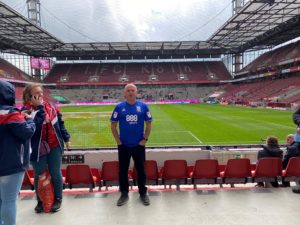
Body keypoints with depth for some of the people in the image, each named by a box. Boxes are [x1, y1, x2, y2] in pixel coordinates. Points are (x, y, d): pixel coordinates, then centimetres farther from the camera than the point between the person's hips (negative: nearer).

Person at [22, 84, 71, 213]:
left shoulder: (51, 107, 4)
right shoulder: (26, 110, -8)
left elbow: (60, 123, 10)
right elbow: (35, 124, -26)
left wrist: (66, 138, 9)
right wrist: (39, 107, -21)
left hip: (55, 146, 3)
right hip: (38, 148, -2)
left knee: (56, 174, 9)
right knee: (39, 176, 11)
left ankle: (58, 199, 27)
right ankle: (40, 201, 31)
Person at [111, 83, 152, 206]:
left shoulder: (143, 106, -2)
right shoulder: (119, 107, -2)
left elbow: (148, 124, 3)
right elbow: (113, 125, 2)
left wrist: (145, 139, -3)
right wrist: (118, 141, -3)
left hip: (139, 145, 0)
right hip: (123, 146, 1)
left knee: (141, 170, 10)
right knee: (122, 170, 11)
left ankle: (143, 193, 27)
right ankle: (124, 194, 28)